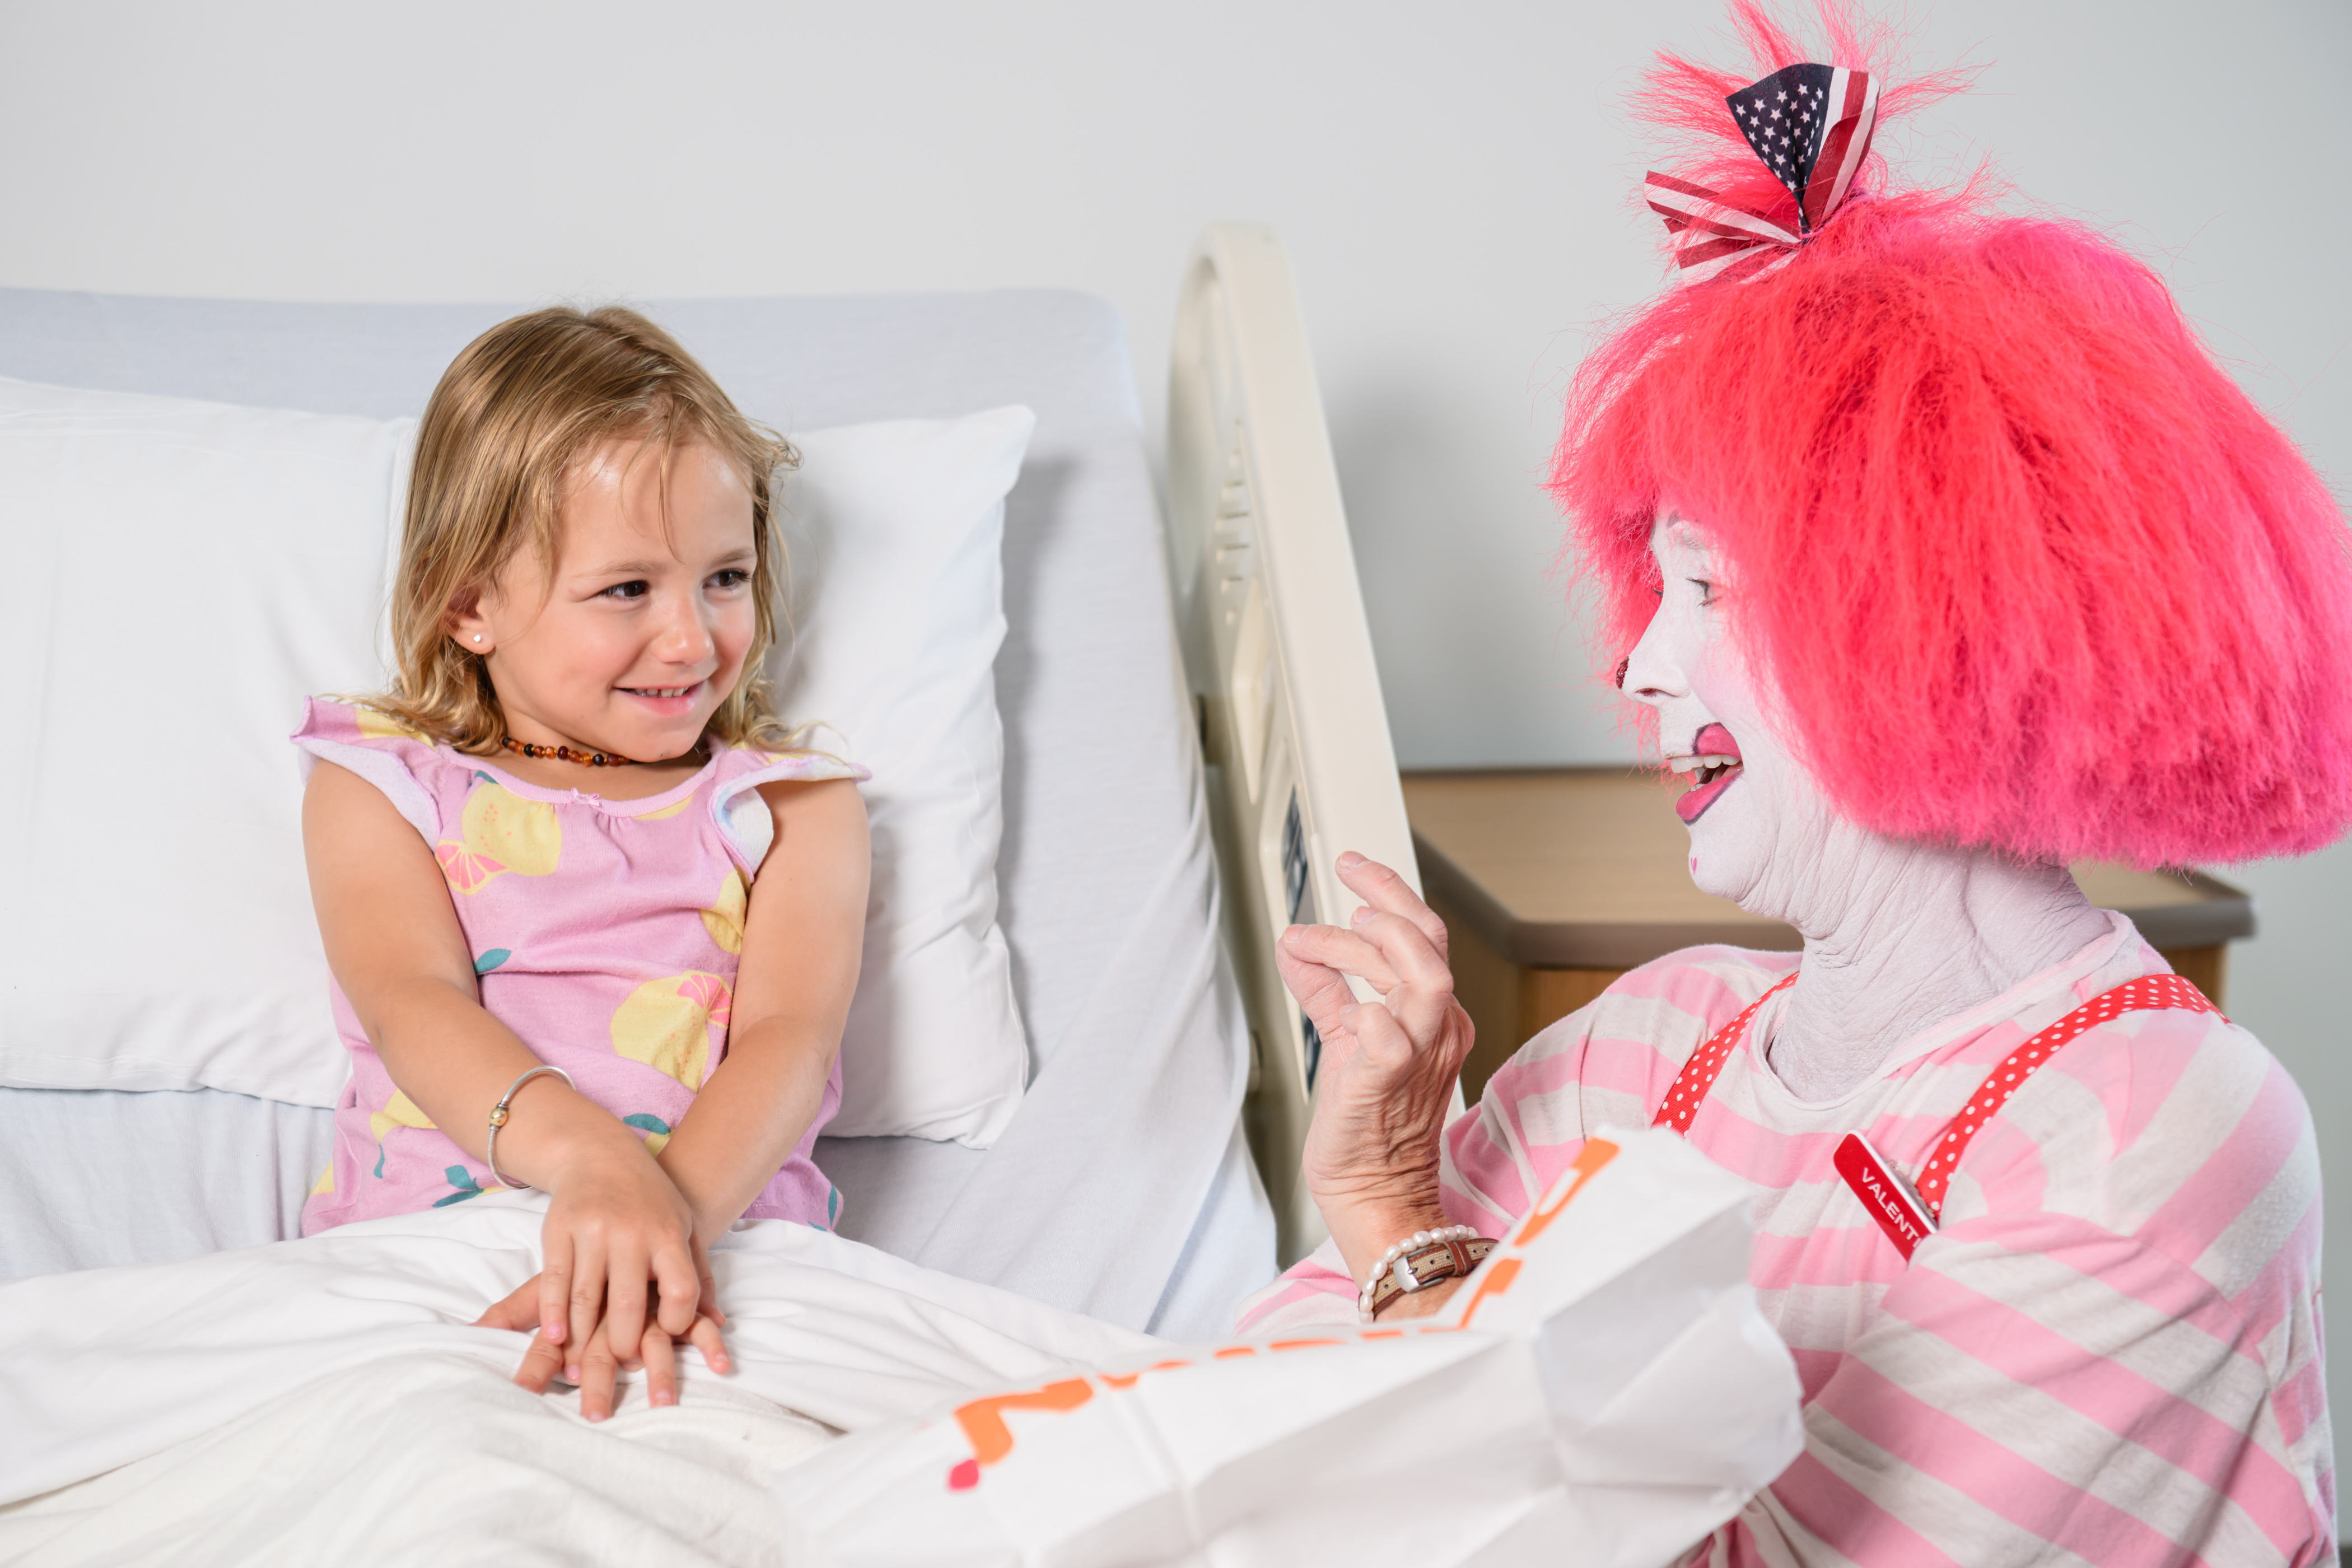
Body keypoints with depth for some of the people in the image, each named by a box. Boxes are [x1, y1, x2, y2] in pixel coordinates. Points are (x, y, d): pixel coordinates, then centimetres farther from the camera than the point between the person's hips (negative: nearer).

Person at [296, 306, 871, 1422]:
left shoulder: (793, 806, 14)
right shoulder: (379, 786, 13)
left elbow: (789, 1039, -3)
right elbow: (414, 1006, -6)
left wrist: (671, 1207, -27)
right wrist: (586, 1155, -29)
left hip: (719, 1244, 0)